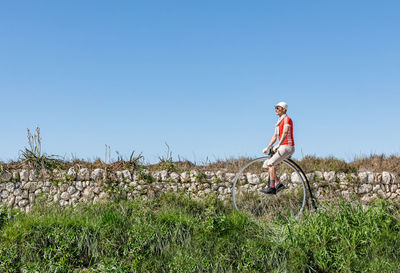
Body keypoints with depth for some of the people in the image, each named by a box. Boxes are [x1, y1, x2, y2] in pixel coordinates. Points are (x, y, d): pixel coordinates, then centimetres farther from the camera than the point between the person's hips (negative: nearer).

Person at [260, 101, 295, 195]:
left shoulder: (287, 119, -8)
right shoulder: (279, 121, 21)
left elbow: (285, 133, -23)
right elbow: (275, 136, 20)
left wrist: (278, 145, -35)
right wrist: (268, 147, 9)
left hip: (287, 147, -10)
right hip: (282, 147, 10)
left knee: (271, 163, -23)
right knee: (266, 164, 5)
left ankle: (272, 188, -24)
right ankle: (278, 184, 4)